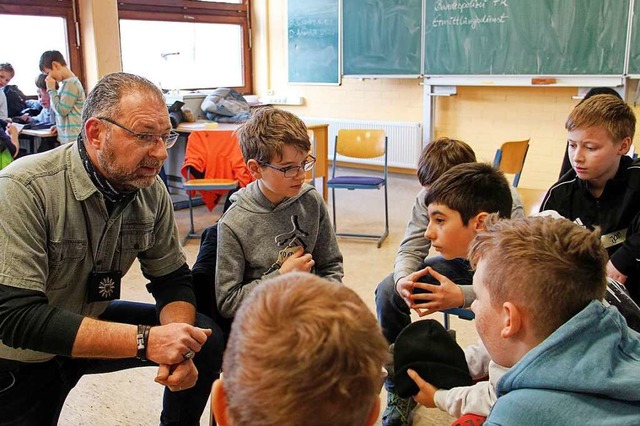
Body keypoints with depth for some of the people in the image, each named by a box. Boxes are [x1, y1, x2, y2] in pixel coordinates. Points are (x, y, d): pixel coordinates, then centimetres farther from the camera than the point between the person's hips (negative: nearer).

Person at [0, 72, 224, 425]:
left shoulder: (150, 189, -12)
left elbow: (172, 279, -4)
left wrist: (177, 346, -25)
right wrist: (145, 340, -38)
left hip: (90, 321, 5)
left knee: (206, 339, -4)